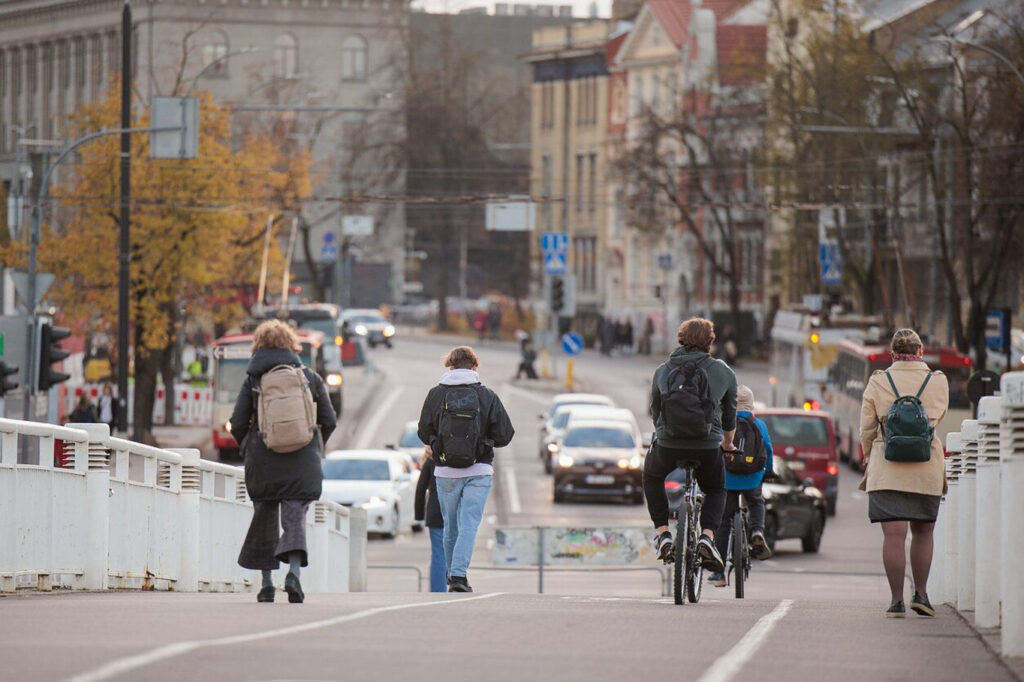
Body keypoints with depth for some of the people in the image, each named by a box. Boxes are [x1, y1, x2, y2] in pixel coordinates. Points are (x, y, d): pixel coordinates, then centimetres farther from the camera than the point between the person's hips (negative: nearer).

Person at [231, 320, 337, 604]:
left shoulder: (253, 380, -1)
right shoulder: (310, 377, 4)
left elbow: (238, 424, -3)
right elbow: (329, 421, 5)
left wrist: (248, 449, 16)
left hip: (263, 463, 0)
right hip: (302, 464, 0)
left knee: (264, 519, 12)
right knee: (295, 518, -1)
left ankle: (267, 583, 13)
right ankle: (293, 572, -24)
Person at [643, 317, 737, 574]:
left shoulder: (663, 370, 7)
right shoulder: (723, 372, 4)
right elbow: (730, 414, 16)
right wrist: (727, 444, 36)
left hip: (668, 446, 0)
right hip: (707, 447, 0)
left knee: (651, 477, 32)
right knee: (716, 490, 27)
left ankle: (662, 532, 19)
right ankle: (707, 536, 3)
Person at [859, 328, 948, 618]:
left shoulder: (878, 383, 0)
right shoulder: (938, 382, 1)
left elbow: (866, 430, 5)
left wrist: (869, 460, 20)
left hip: (886, 469, -1)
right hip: (927, 469, 1)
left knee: (893, 534, -4)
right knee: (922, 532, 16)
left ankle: (897, 600, -6)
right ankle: (920, 593, 13)